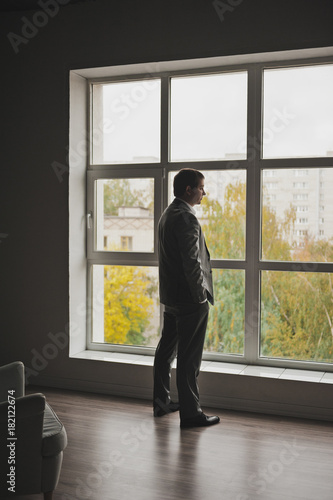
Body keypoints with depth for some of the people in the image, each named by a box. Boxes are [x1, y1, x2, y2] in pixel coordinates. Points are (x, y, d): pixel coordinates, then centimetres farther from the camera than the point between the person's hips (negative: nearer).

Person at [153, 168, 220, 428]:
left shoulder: (167, 214, 13)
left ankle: (161, 402, 28)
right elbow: (191, 262, -23)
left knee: (166, 350, 17)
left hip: (171, 296, 10)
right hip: (190, 299, -10)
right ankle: (190, 413, 6)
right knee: (189, 357, -3)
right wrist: (201, 295, -14)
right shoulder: (187, 218, -18)